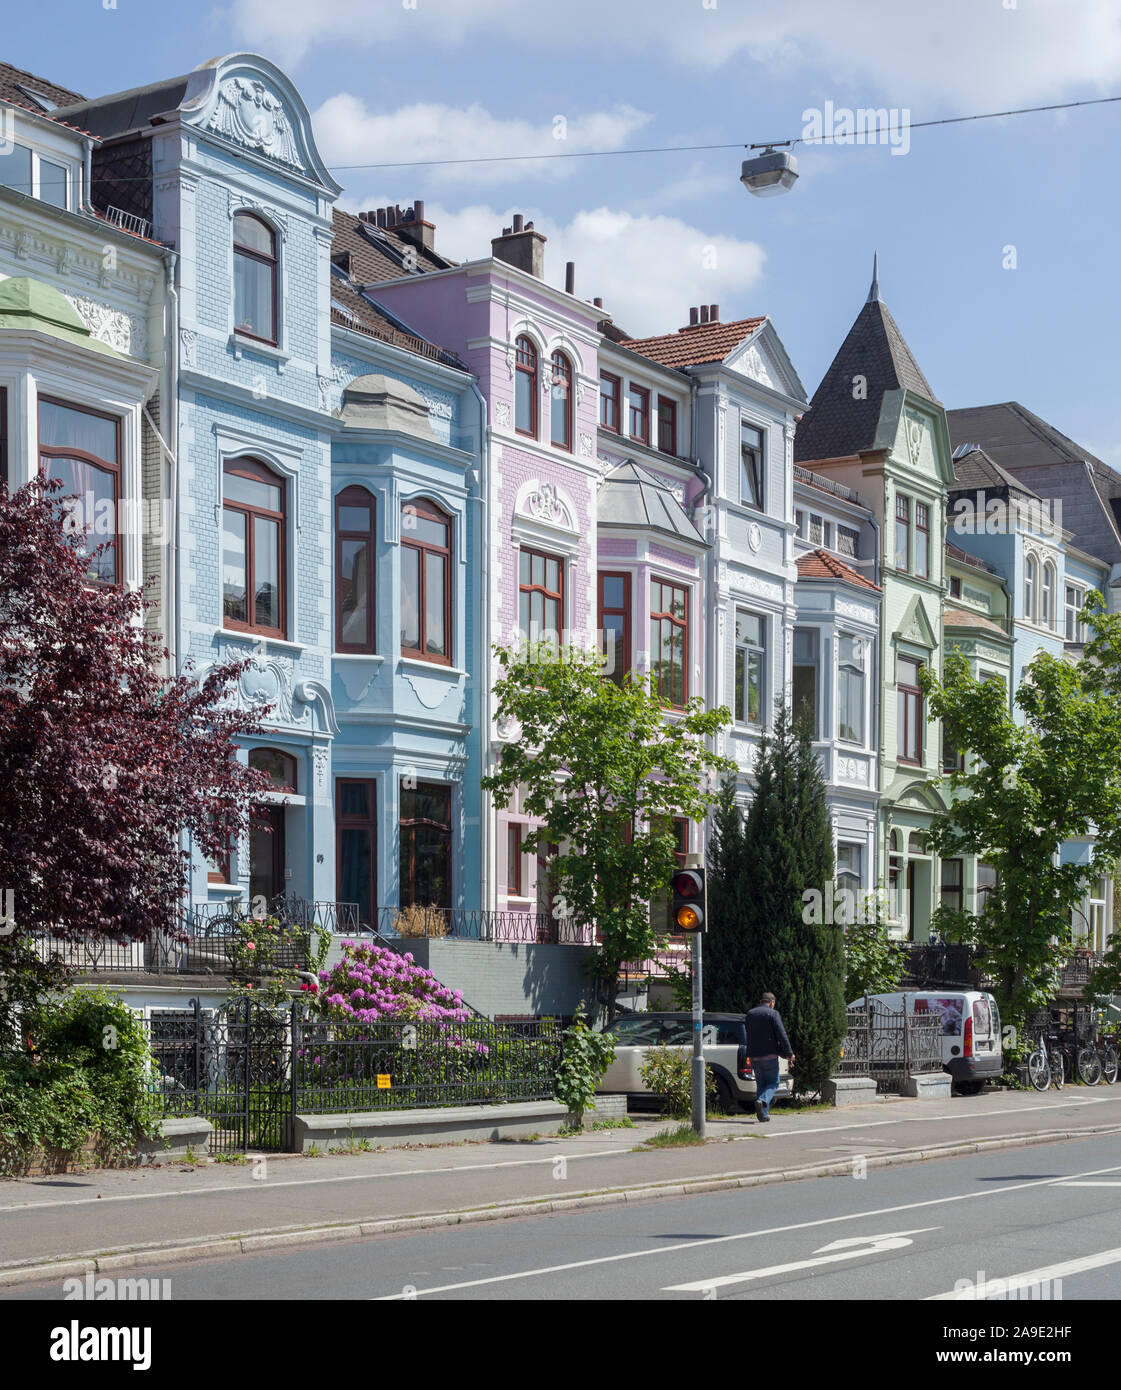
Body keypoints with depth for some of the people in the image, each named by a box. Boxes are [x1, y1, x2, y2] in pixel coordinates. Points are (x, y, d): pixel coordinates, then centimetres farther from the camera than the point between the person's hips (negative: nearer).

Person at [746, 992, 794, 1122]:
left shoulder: (750, 1014, 11)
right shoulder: (773, 1014, -7)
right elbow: (781, 1035, -12)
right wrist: (789, 1053, -6)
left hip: (754, 1056, 5)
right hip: (769, 1054, -5)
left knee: (760, 1083, 12)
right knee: (773, 1082, 5)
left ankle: (763, 1114, 6)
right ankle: (762, 1100, -22)